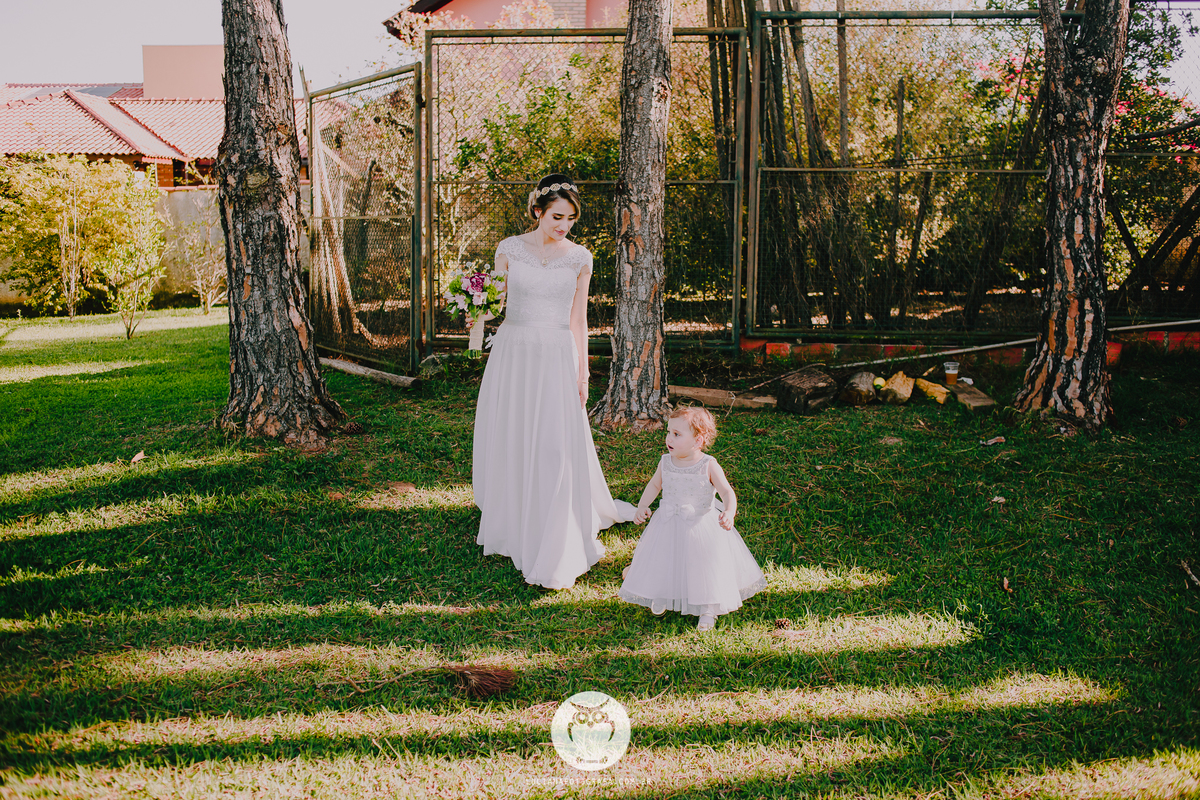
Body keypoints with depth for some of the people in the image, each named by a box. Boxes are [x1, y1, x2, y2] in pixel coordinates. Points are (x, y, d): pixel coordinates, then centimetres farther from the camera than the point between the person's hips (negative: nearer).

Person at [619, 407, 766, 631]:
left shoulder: (709, 466, -17)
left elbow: (727, 491, -20)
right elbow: (654, 485, 12)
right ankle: (661, 597, 42)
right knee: (662, 562, 14)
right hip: (668, 527, 4)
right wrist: (642, 507, 0)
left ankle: (707, 610, 25)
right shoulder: (666, 463, -4)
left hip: (701, 526, -3)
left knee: (704, 567, 5)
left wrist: (729, 513, -39)